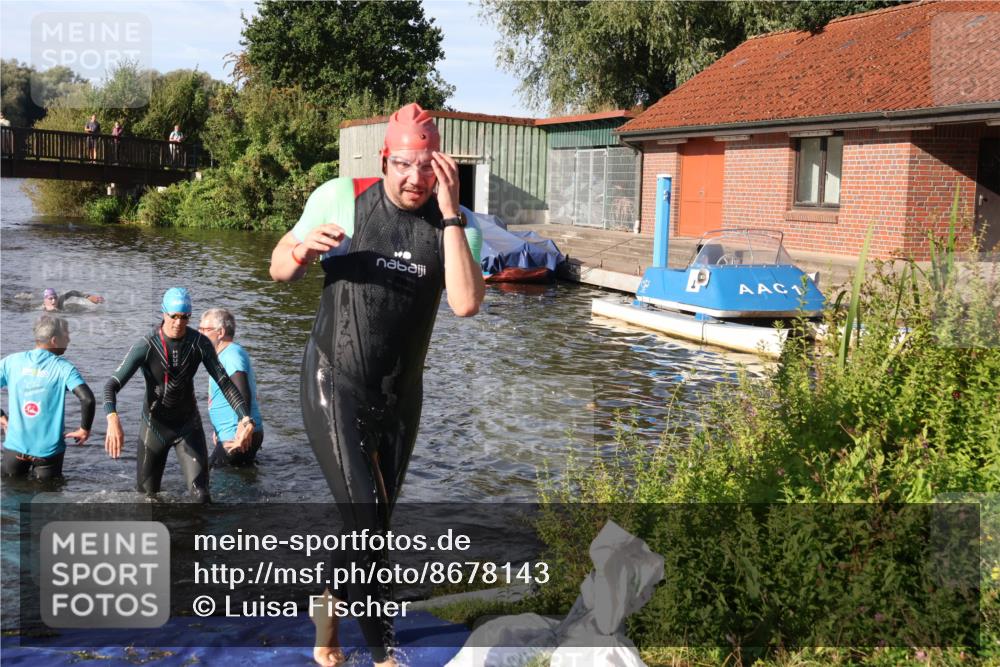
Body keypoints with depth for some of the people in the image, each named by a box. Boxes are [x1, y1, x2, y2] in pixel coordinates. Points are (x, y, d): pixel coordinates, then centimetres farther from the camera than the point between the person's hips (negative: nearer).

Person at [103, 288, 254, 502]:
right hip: (155, 425, -1)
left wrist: (246, 418, -26)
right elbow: (112, 385, -25)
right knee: (146, 493, 13)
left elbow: (224, 382, -12)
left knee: (200, 493, -14)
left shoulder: (200, 344, -13)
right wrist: (112, 419, -45)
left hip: (189, 425, 1)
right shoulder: (146, 347, -21)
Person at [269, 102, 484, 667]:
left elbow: (467, 304, -21)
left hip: (401, 393, 4)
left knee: (374, 522, 17)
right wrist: (302, 251, -24)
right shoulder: (342, 198, -10)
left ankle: (330, 608, 43)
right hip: (337, 385, -3)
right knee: (365, 518, -12)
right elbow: (279, 270, -1)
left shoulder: (451, 223, -5)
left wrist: (449, 214, -23)